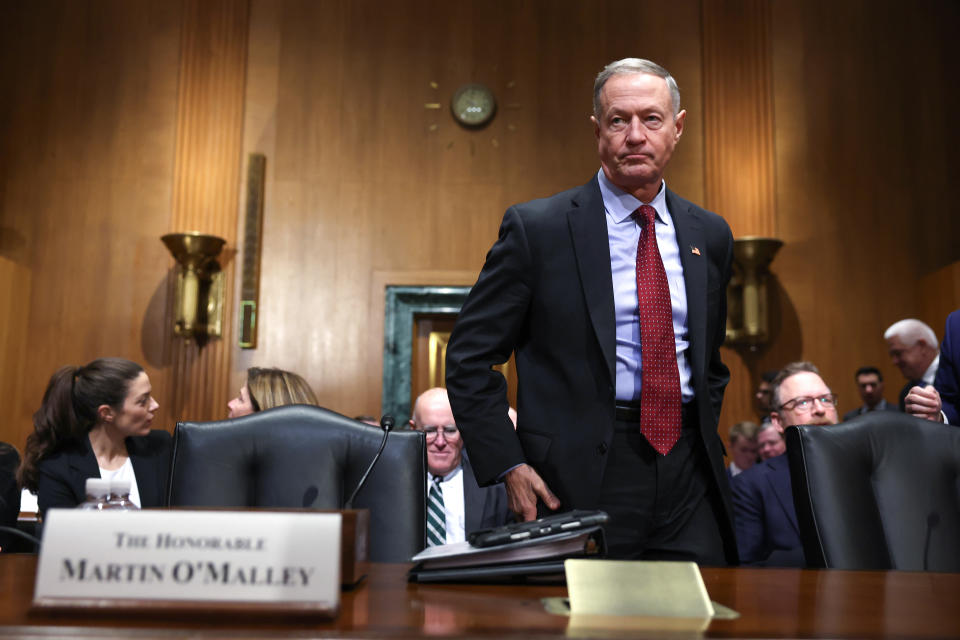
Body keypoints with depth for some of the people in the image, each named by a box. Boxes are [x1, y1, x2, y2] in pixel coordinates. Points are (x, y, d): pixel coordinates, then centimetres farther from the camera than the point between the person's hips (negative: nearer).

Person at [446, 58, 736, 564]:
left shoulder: (709, 235, 10)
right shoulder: (536, 227, -5)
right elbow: (469, 356, -4)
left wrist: (704, 440, 12)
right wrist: (508, 465, -10)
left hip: (689, 480, 4)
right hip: (581, 481, -4)